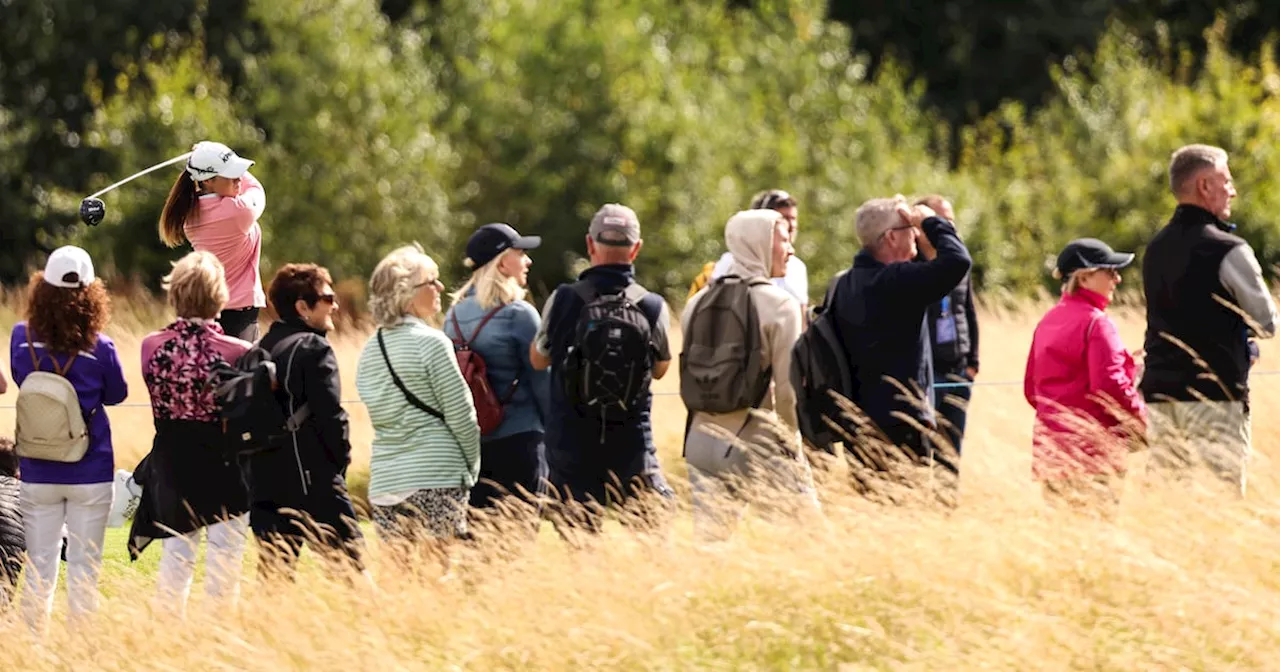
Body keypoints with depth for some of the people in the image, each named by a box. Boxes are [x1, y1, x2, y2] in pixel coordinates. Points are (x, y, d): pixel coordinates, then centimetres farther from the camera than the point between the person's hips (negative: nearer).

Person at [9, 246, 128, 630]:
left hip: (37, 473, 2)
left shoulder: (22, 339, -7)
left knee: (38, 569, 10)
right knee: (83, 570, 5)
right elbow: (116, 395, 4)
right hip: (89, 473, -2)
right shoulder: (98, 348, -13)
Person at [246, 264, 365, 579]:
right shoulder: (314, 350, -8)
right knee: (351, 569, -6)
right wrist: (341, 459, 1)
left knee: (274, 576, 6)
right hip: (315, 483, -7)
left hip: (263, 484, 7)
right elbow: (330, 415, -14)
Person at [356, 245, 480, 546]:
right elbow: (461, 415, -7)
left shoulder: (371, 349, 12)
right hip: (436, 479, -6)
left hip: (384, 481, 7)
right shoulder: (430, 343, -8)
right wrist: (472, 468, 7)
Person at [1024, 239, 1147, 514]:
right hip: (1093, 450, -8)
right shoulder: (1097, 323, -11)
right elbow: (1110, 385, -19)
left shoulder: (1048, 322, 13)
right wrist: (1141, 416, -5)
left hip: (1051, 448, 8)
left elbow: (1031, 388, 16)